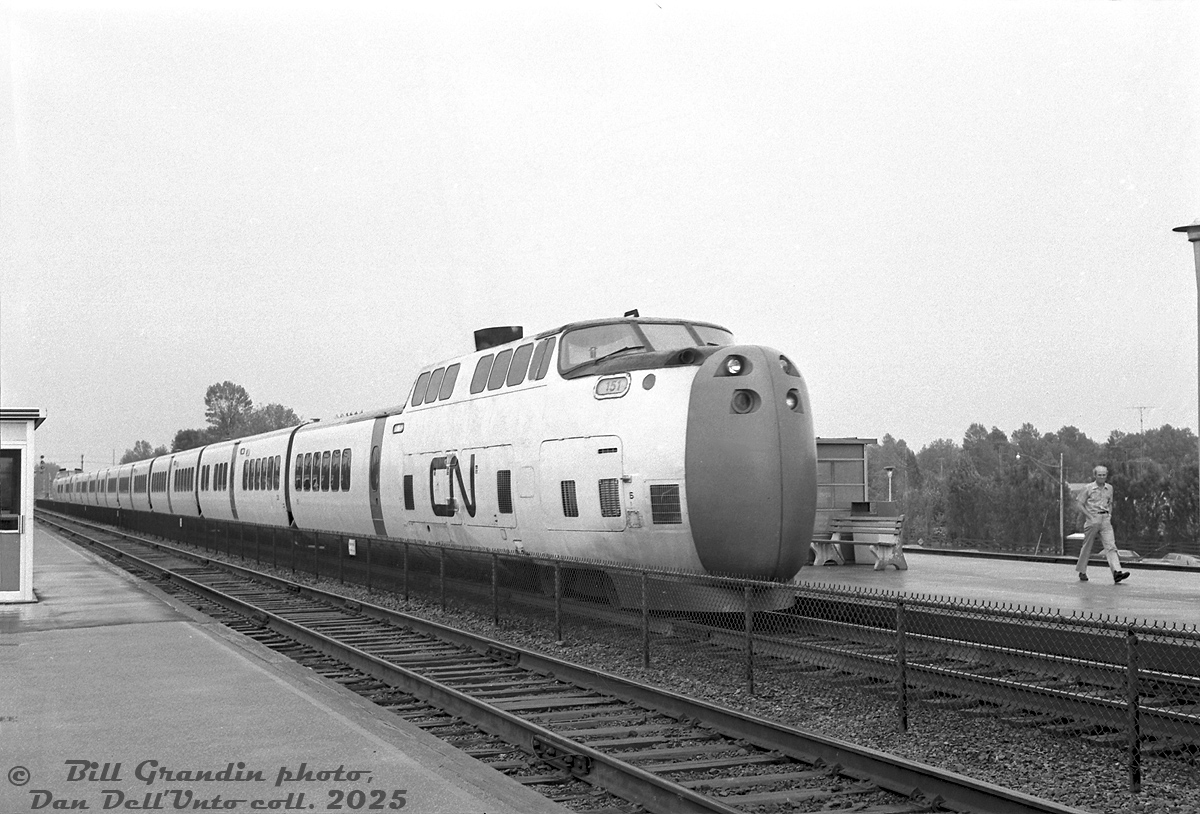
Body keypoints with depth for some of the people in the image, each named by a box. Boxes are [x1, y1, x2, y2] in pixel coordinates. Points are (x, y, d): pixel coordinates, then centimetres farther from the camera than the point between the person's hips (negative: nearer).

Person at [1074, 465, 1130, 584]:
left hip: (1105, 519, 3)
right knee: (1087, 546, 6)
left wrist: (1110, 515, 5)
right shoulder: (1088, 488, -3)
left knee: (1111, 546, -11)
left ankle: (1117, 572, -23)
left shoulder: (1109, 488, 10)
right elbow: (1081, 504, -1)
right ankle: (1082, 572, 22)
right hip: (1093, 518, -3)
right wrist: (1090, 517, -11)